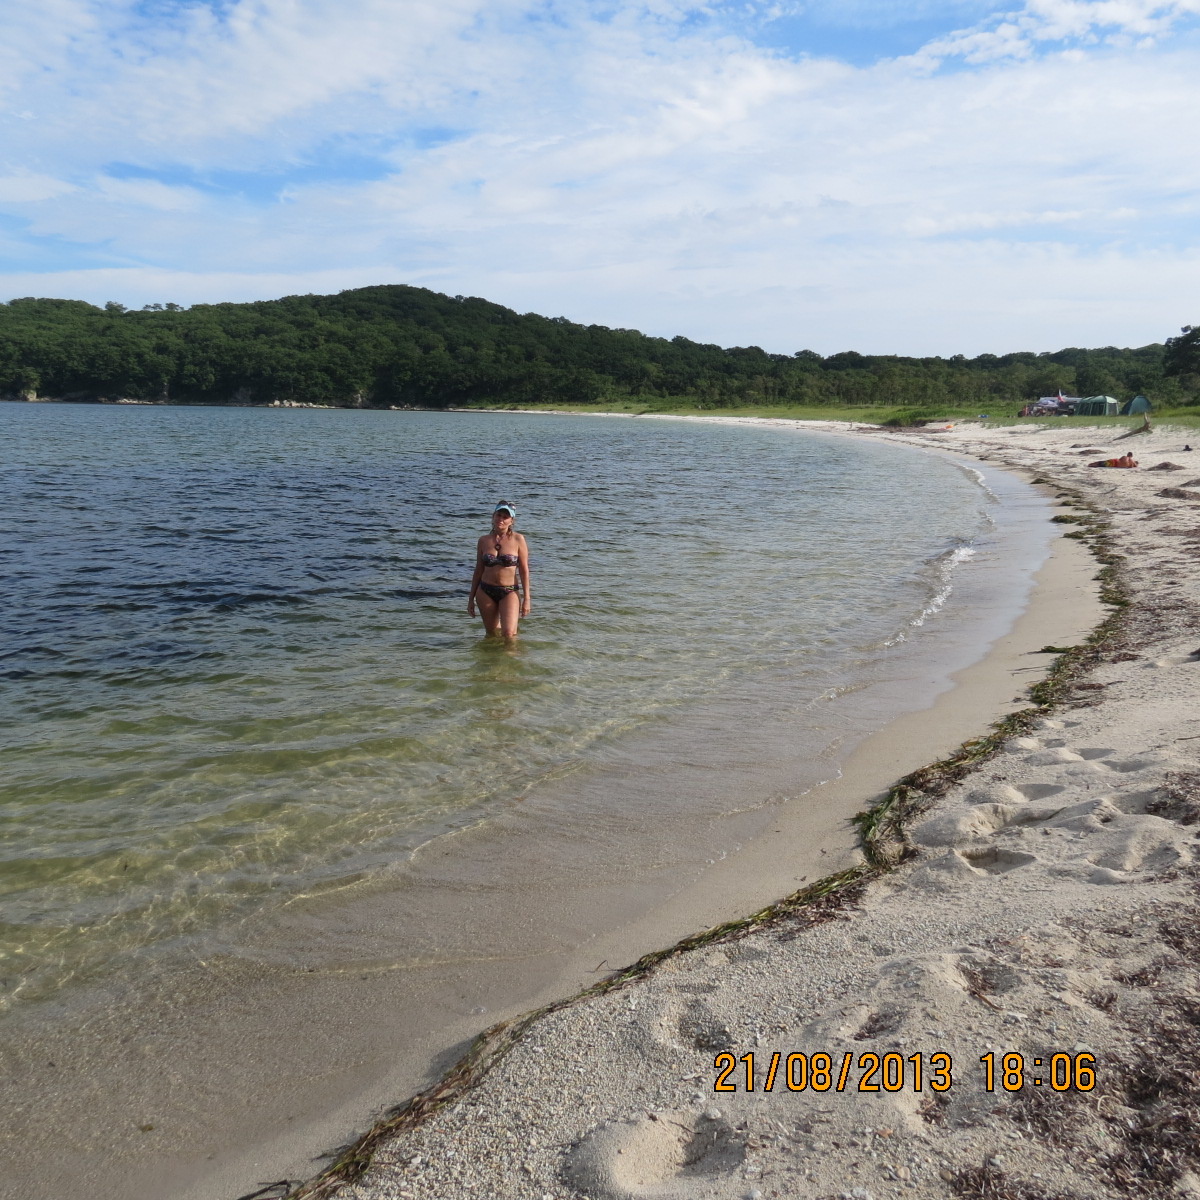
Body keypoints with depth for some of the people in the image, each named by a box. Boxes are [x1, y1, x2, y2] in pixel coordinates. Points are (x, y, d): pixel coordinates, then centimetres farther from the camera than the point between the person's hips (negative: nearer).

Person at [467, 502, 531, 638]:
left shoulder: (518, 539, -5)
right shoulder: (483, 541, 3)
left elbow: (524, 570, -4)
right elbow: (478, 571, 10)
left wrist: (526, 599, -7)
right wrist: (471, 598, 11)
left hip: (510, 592, -3)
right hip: (486, 591, 3)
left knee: (509, 633, -16)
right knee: (492, 634, 11)